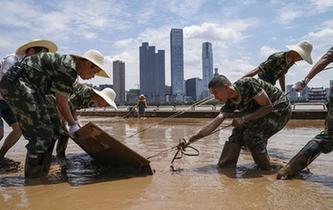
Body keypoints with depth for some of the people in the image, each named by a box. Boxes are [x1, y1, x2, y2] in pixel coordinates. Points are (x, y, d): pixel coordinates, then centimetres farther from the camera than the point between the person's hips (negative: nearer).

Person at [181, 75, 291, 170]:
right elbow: (214, 124, -10)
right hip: (264, 112, 7)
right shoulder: (231, 103, -7)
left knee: (252, 134, -24)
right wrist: (191, 139, -16)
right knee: (238, 131, -5)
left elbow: (268, 106, -25)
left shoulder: (248, 84, -29)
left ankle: (266, 169, -7)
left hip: (281, 108, -7)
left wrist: (244, 118, -28)